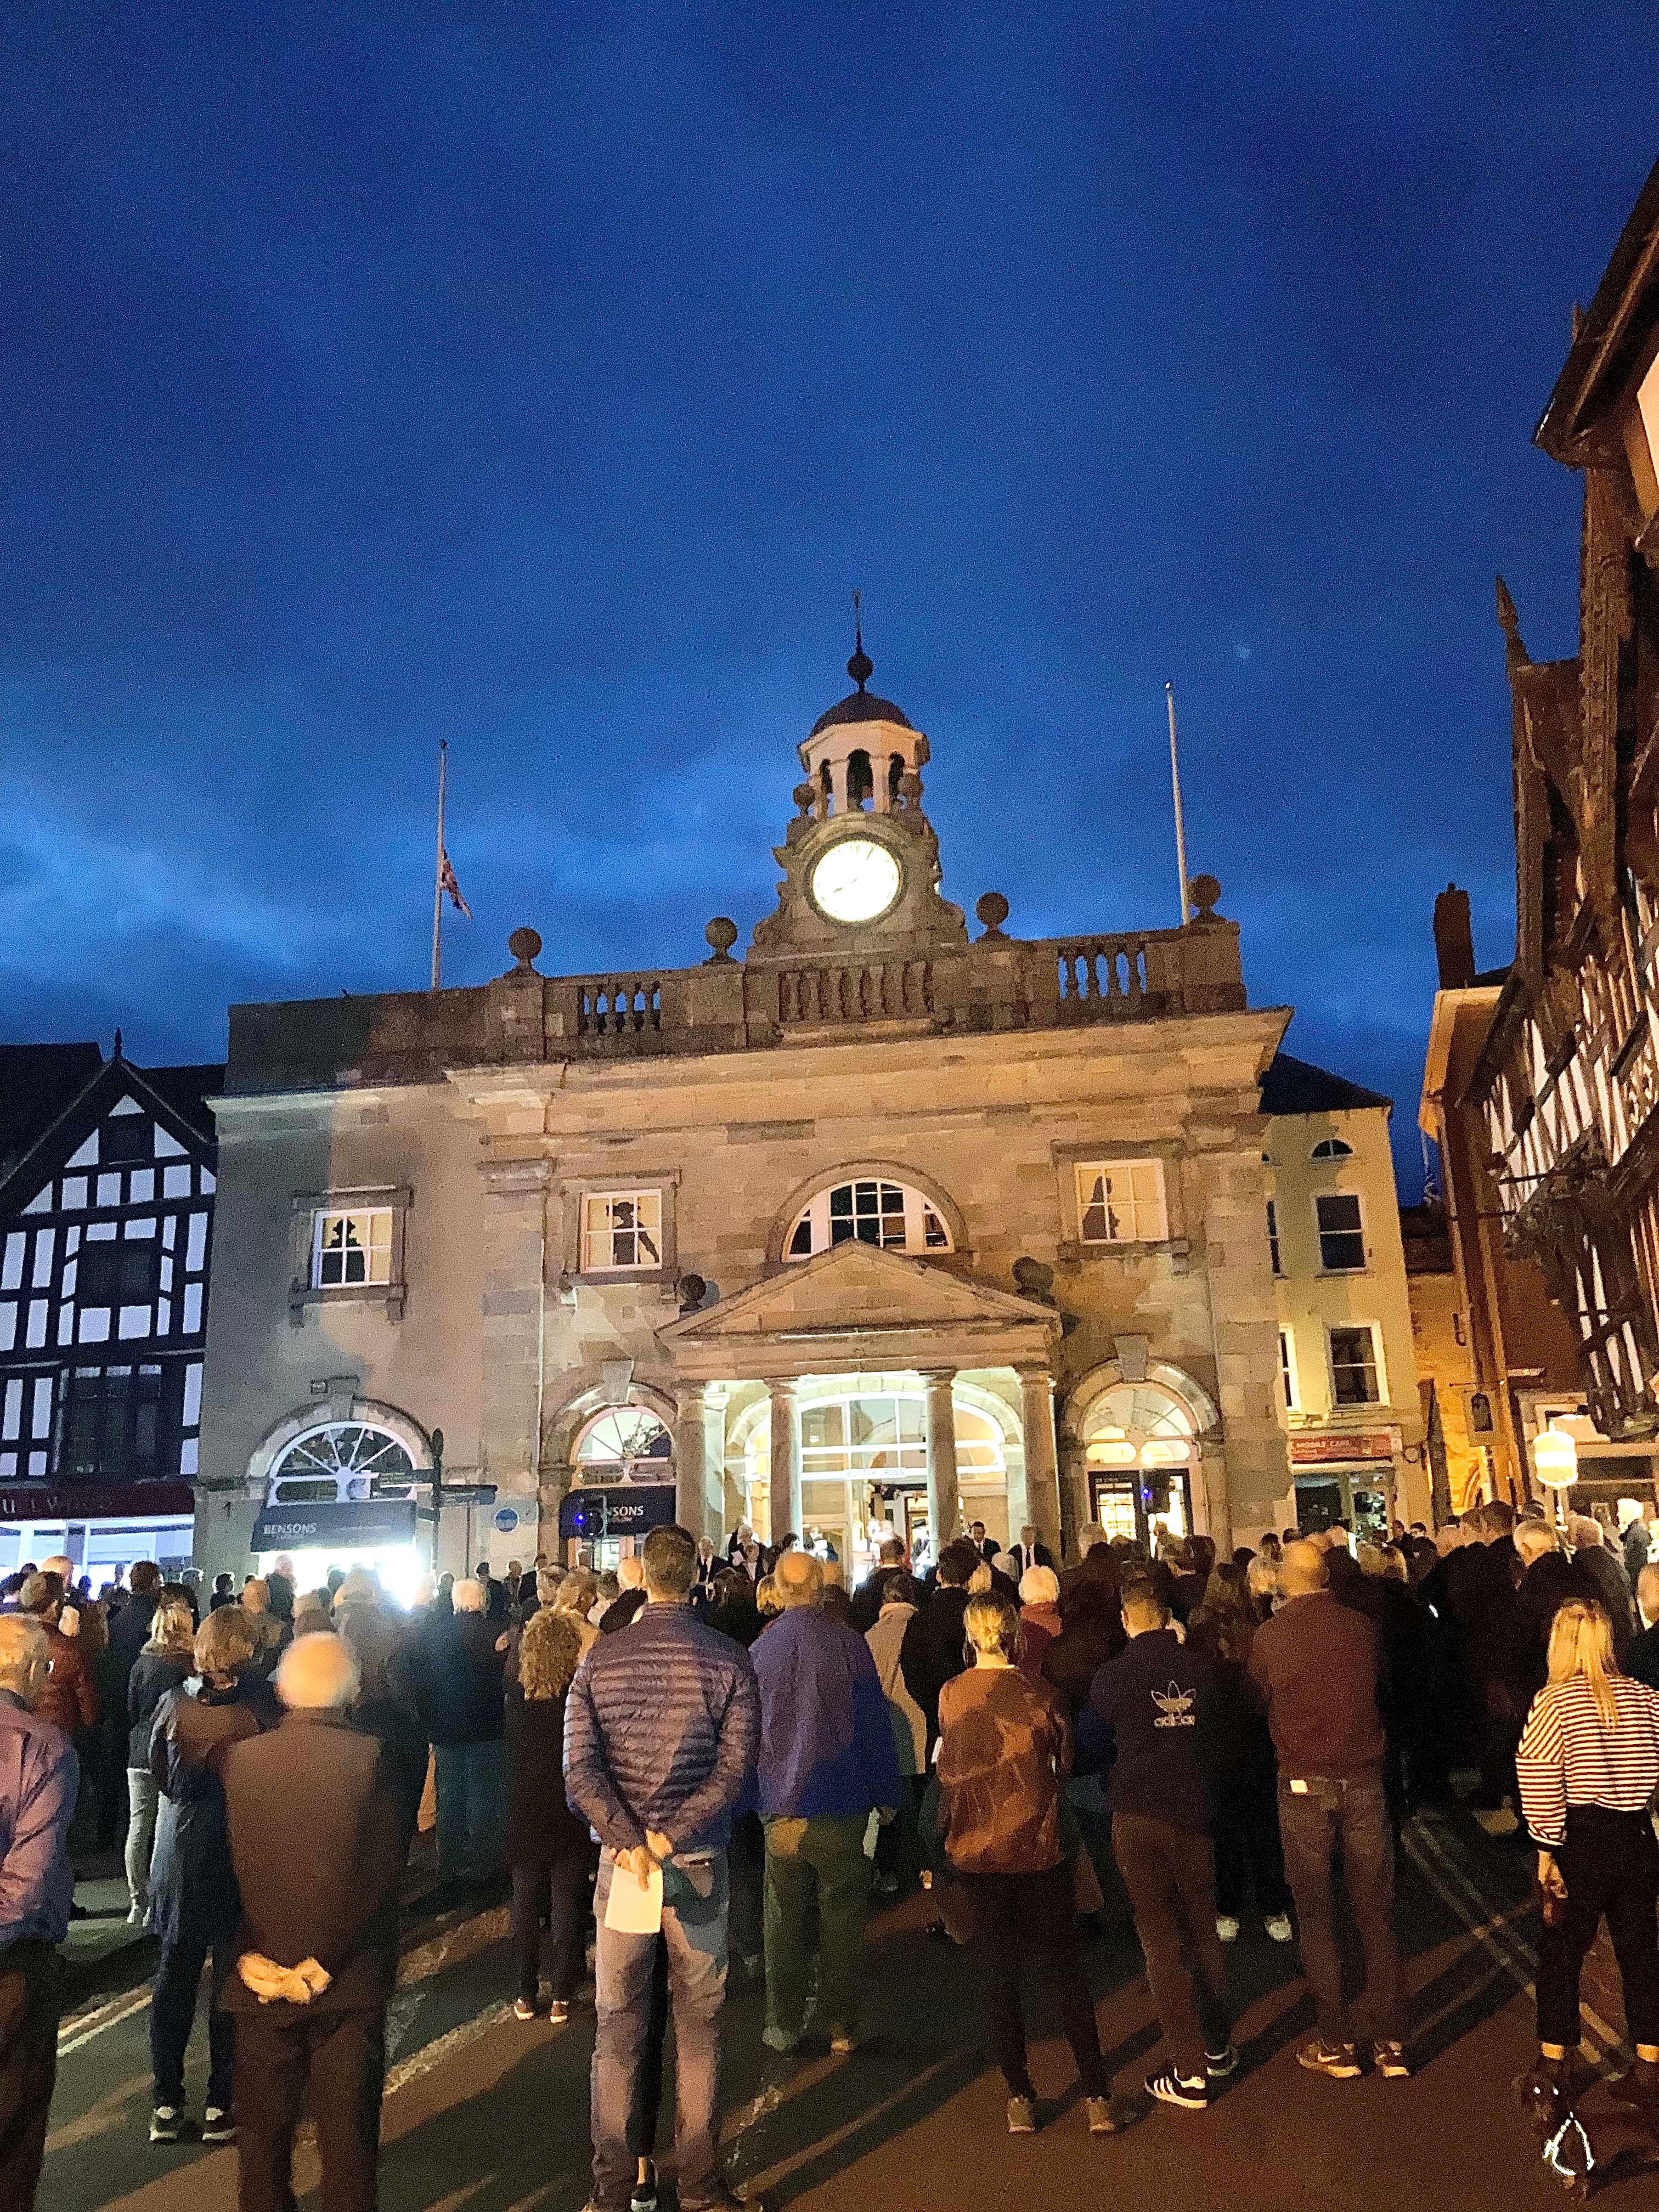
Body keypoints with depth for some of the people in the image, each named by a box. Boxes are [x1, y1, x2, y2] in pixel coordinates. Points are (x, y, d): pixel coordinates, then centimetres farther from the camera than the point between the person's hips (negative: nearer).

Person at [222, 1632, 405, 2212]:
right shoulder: (372, 1758, -13)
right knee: (348, 2137, 11)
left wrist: (250, 1956, 9)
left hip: (263, 1977, 2)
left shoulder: (242, 1758, -6)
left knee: (264, 2133, 18)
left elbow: (229, 1871, 1)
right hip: (351, 1984, -2)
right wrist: (325, 1962, -7)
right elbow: (382, 1875, -13)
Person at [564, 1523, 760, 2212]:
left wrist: (629, 1841, -13)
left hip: (620, 1856, 1)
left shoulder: (599, 1659, -3)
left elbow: (579, 1768, -11)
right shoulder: (728, 1659, -9)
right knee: (699, 2025, 13)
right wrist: (668, 1838, -15)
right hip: (699, 1860, -1)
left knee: (617, 2024, 14)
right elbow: (733, 1768, -15)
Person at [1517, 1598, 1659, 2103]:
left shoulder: (1553, 1701, -12)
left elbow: (1541, 1783, -14)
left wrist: (1546, 1850, -7)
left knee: (1561, 1952, 10)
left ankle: (1553, 2070, 18)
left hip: (1583, 1839, -3)